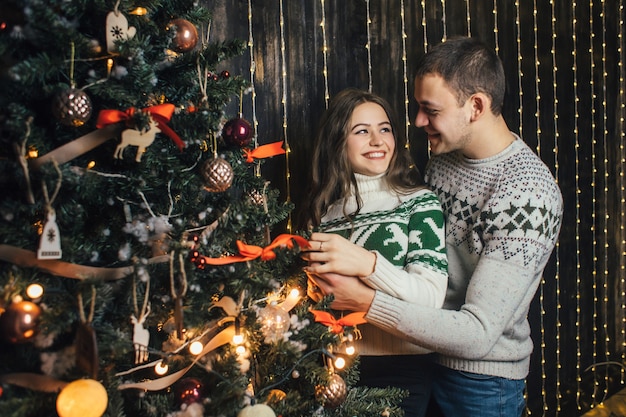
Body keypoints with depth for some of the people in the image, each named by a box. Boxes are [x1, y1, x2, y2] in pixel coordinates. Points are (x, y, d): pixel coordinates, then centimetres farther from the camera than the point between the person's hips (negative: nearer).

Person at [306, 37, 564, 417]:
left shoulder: (530, 192, -27)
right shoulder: (442, 159, -2)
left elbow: (477, 335, -30)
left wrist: (364, 300, -31)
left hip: (482, 384, -6)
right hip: (423, 353, 6)